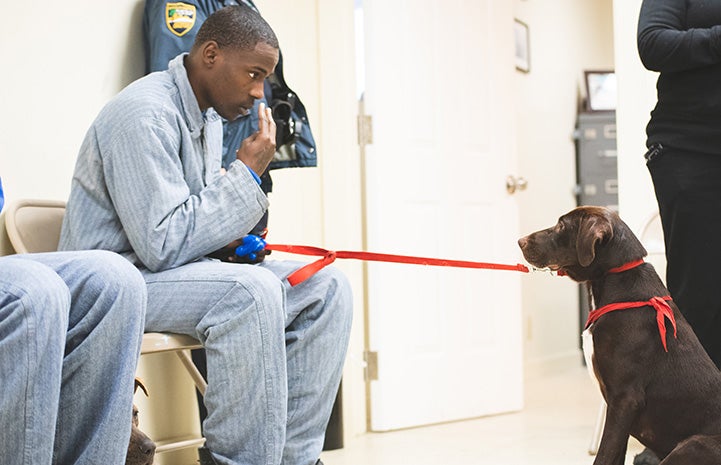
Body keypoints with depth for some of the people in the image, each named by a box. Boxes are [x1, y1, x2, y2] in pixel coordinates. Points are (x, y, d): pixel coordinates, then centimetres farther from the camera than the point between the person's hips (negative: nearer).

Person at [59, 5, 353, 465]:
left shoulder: (208, 116, 11)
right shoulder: (144, 115, -20)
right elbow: (162, 246, -25)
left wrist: (237, 244, -1)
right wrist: (246, 173, -20)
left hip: (173, 267, 10)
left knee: (328, 288, -3)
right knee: (251, 289, -35)